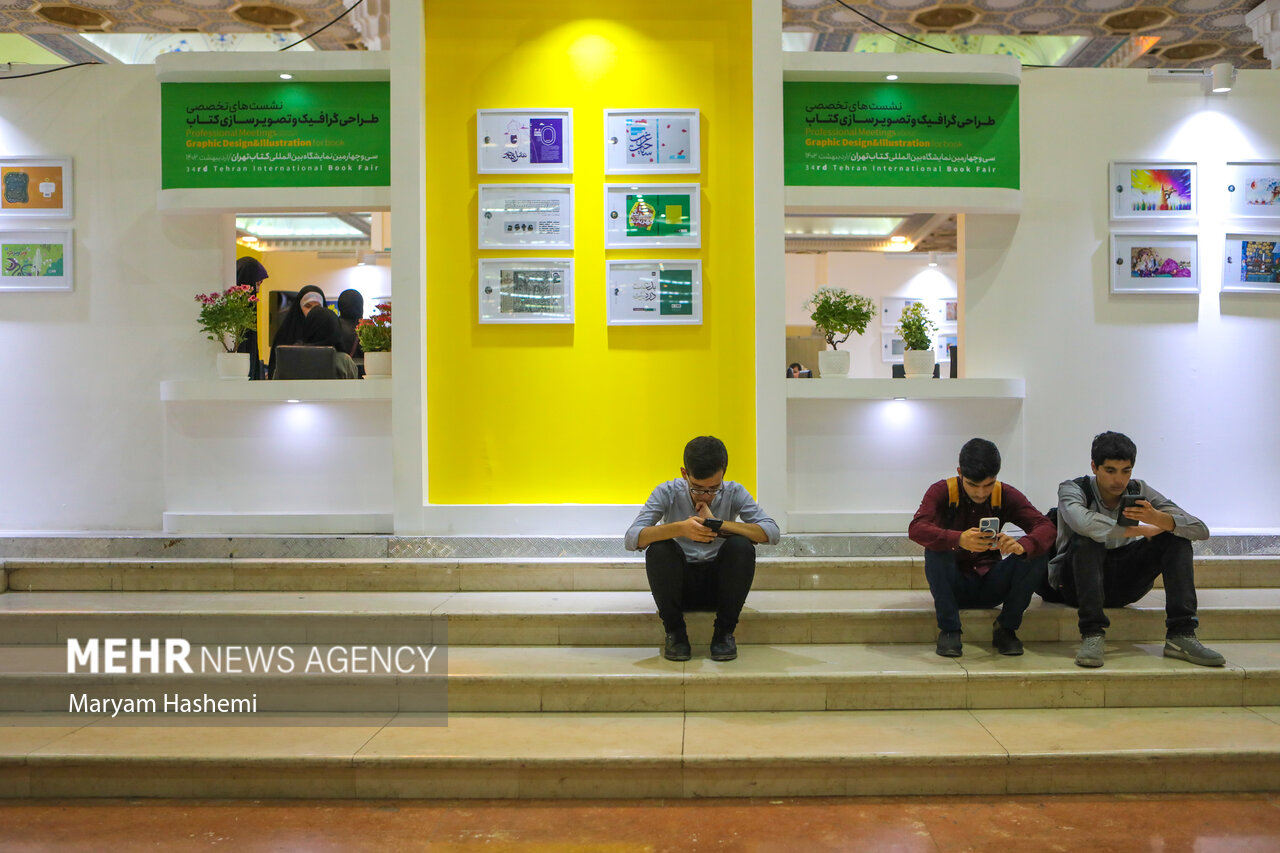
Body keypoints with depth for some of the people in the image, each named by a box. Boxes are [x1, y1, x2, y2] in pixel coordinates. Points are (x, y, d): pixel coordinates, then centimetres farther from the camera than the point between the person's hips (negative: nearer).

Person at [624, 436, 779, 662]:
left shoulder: (734, 493, -7)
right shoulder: (667, 493, -10)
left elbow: (772, 532, -20)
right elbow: (632, 538, -22)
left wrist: (718, 524, -28)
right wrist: (680, 528, -38)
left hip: (719, 584, 1)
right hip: (680, 585, -1)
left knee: (741, 546, -27)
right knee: (658, 549, -29)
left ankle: (725, 632, -12)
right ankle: (675, 632, -12)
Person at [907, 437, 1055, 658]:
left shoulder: (1006, 495, -3)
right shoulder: (941, 491, -10)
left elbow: (1045, 526, -15)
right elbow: (916, 528, -27)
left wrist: (1021, 545, -40)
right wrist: (959, 540, -46)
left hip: (990, 586, 2)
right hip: (953, 586, -2)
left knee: (1037, 553, -21)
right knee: (935, 548, -32)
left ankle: (1006, 628, -5)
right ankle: (948, 630, -18)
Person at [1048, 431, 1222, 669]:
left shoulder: (1139, 492, -3)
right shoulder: (1072, 489, -14)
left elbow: (1200, 530, -10)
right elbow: (1082, 522, -39)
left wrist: (1158, 519, -32)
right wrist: (1141, 531, -27)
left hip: (1124, 585, 4)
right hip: (1074, 584, -4)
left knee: (1176, 537, -13)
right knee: (1086, 539, -33)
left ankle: (1181, 636, -19)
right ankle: (1092, 634, -32)